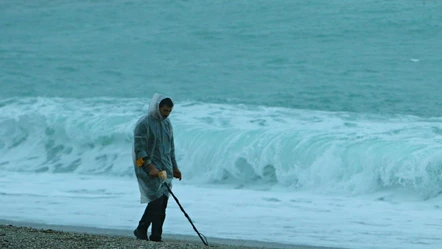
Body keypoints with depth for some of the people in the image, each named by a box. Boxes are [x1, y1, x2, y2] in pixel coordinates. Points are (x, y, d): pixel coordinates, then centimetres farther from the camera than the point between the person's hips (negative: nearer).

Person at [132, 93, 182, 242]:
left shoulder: (167, 123, 13)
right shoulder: (144, 123, -11)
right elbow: (139, 149, -15)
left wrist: (174, 167, 20)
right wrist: (150, 167, -21)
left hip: (165, 170, 7)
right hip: (149, 170, -7)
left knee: (161, 203, 3)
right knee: (157, 200, -14)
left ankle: (156, 237, 6)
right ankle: (141, 230, -1)